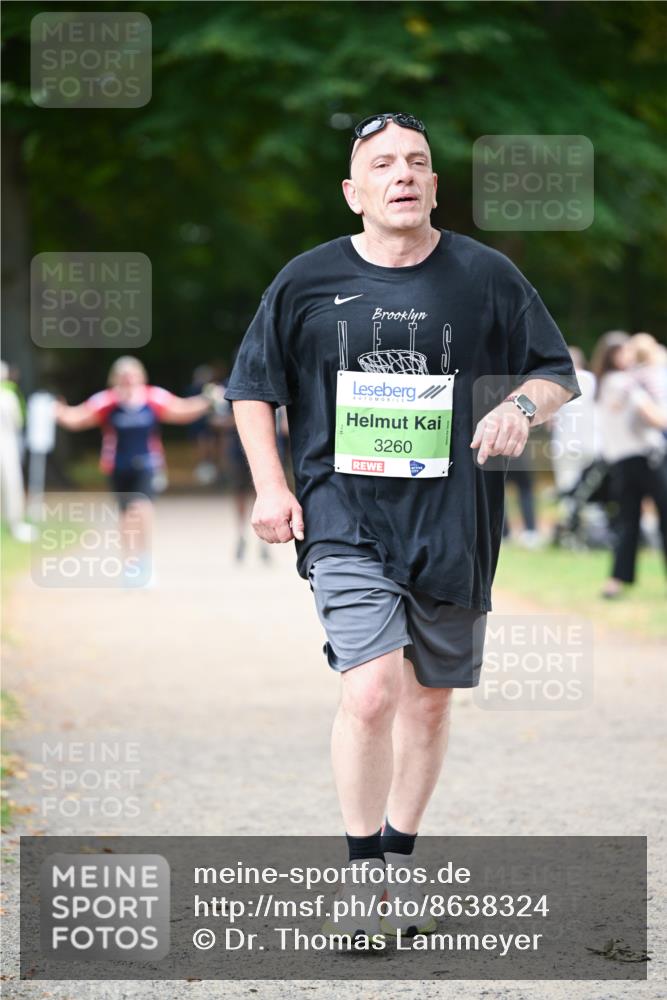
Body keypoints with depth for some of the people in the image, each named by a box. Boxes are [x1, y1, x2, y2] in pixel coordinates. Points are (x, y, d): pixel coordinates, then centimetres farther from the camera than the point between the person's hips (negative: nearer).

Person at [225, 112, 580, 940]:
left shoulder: (485, 276, 3)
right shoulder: (308, 281, 2)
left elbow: (557, 373, 10)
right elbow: (252, 384, 14)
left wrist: (522, 406, -12)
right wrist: (269, 486, 4)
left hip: (452, 522, 2)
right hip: (346, 519, -2)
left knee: (429, 701, 11)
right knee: (371, 692, -18)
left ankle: (399, 857, 29)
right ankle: (362, 870, -5)